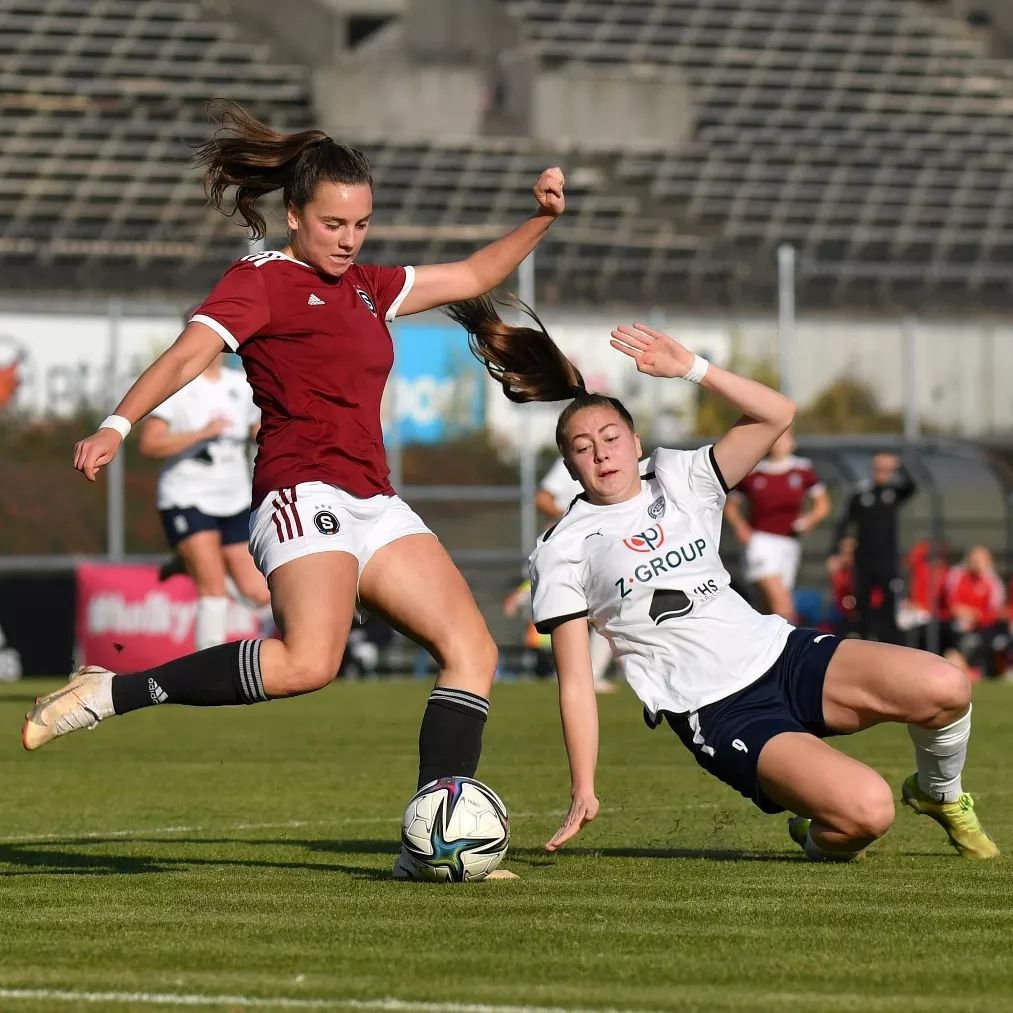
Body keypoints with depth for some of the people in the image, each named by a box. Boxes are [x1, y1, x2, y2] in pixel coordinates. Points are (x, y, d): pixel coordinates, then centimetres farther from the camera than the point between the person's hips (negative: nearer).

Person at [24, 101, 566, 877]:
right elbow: (191, 352, -15)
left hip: (374, 505, 9)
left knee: (473, 650, -2)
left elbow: (473, 277, 32)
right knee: (307, 662, -30)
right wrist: (118, 425, -29)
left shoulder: (366, 287, 22)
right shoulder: (262, 282, 0)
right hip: (303, 493, -9)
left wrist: (541, 220, 19)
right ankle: (112, 693, -21)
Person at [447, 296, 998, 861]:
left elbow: (777, 416, 2)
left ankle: (939, 794, 11)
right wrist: (583, 790, -7)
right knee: (867, 810, -29)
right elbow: (576, 682, -1)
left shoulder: (679, 481, 13)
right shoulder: (562, 552, 2)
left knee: (945, 687, -21)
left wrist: (691, 367, -7)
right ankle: (821, 837, 9)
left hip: (782, 652, 5)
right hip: (716, 714, -5)